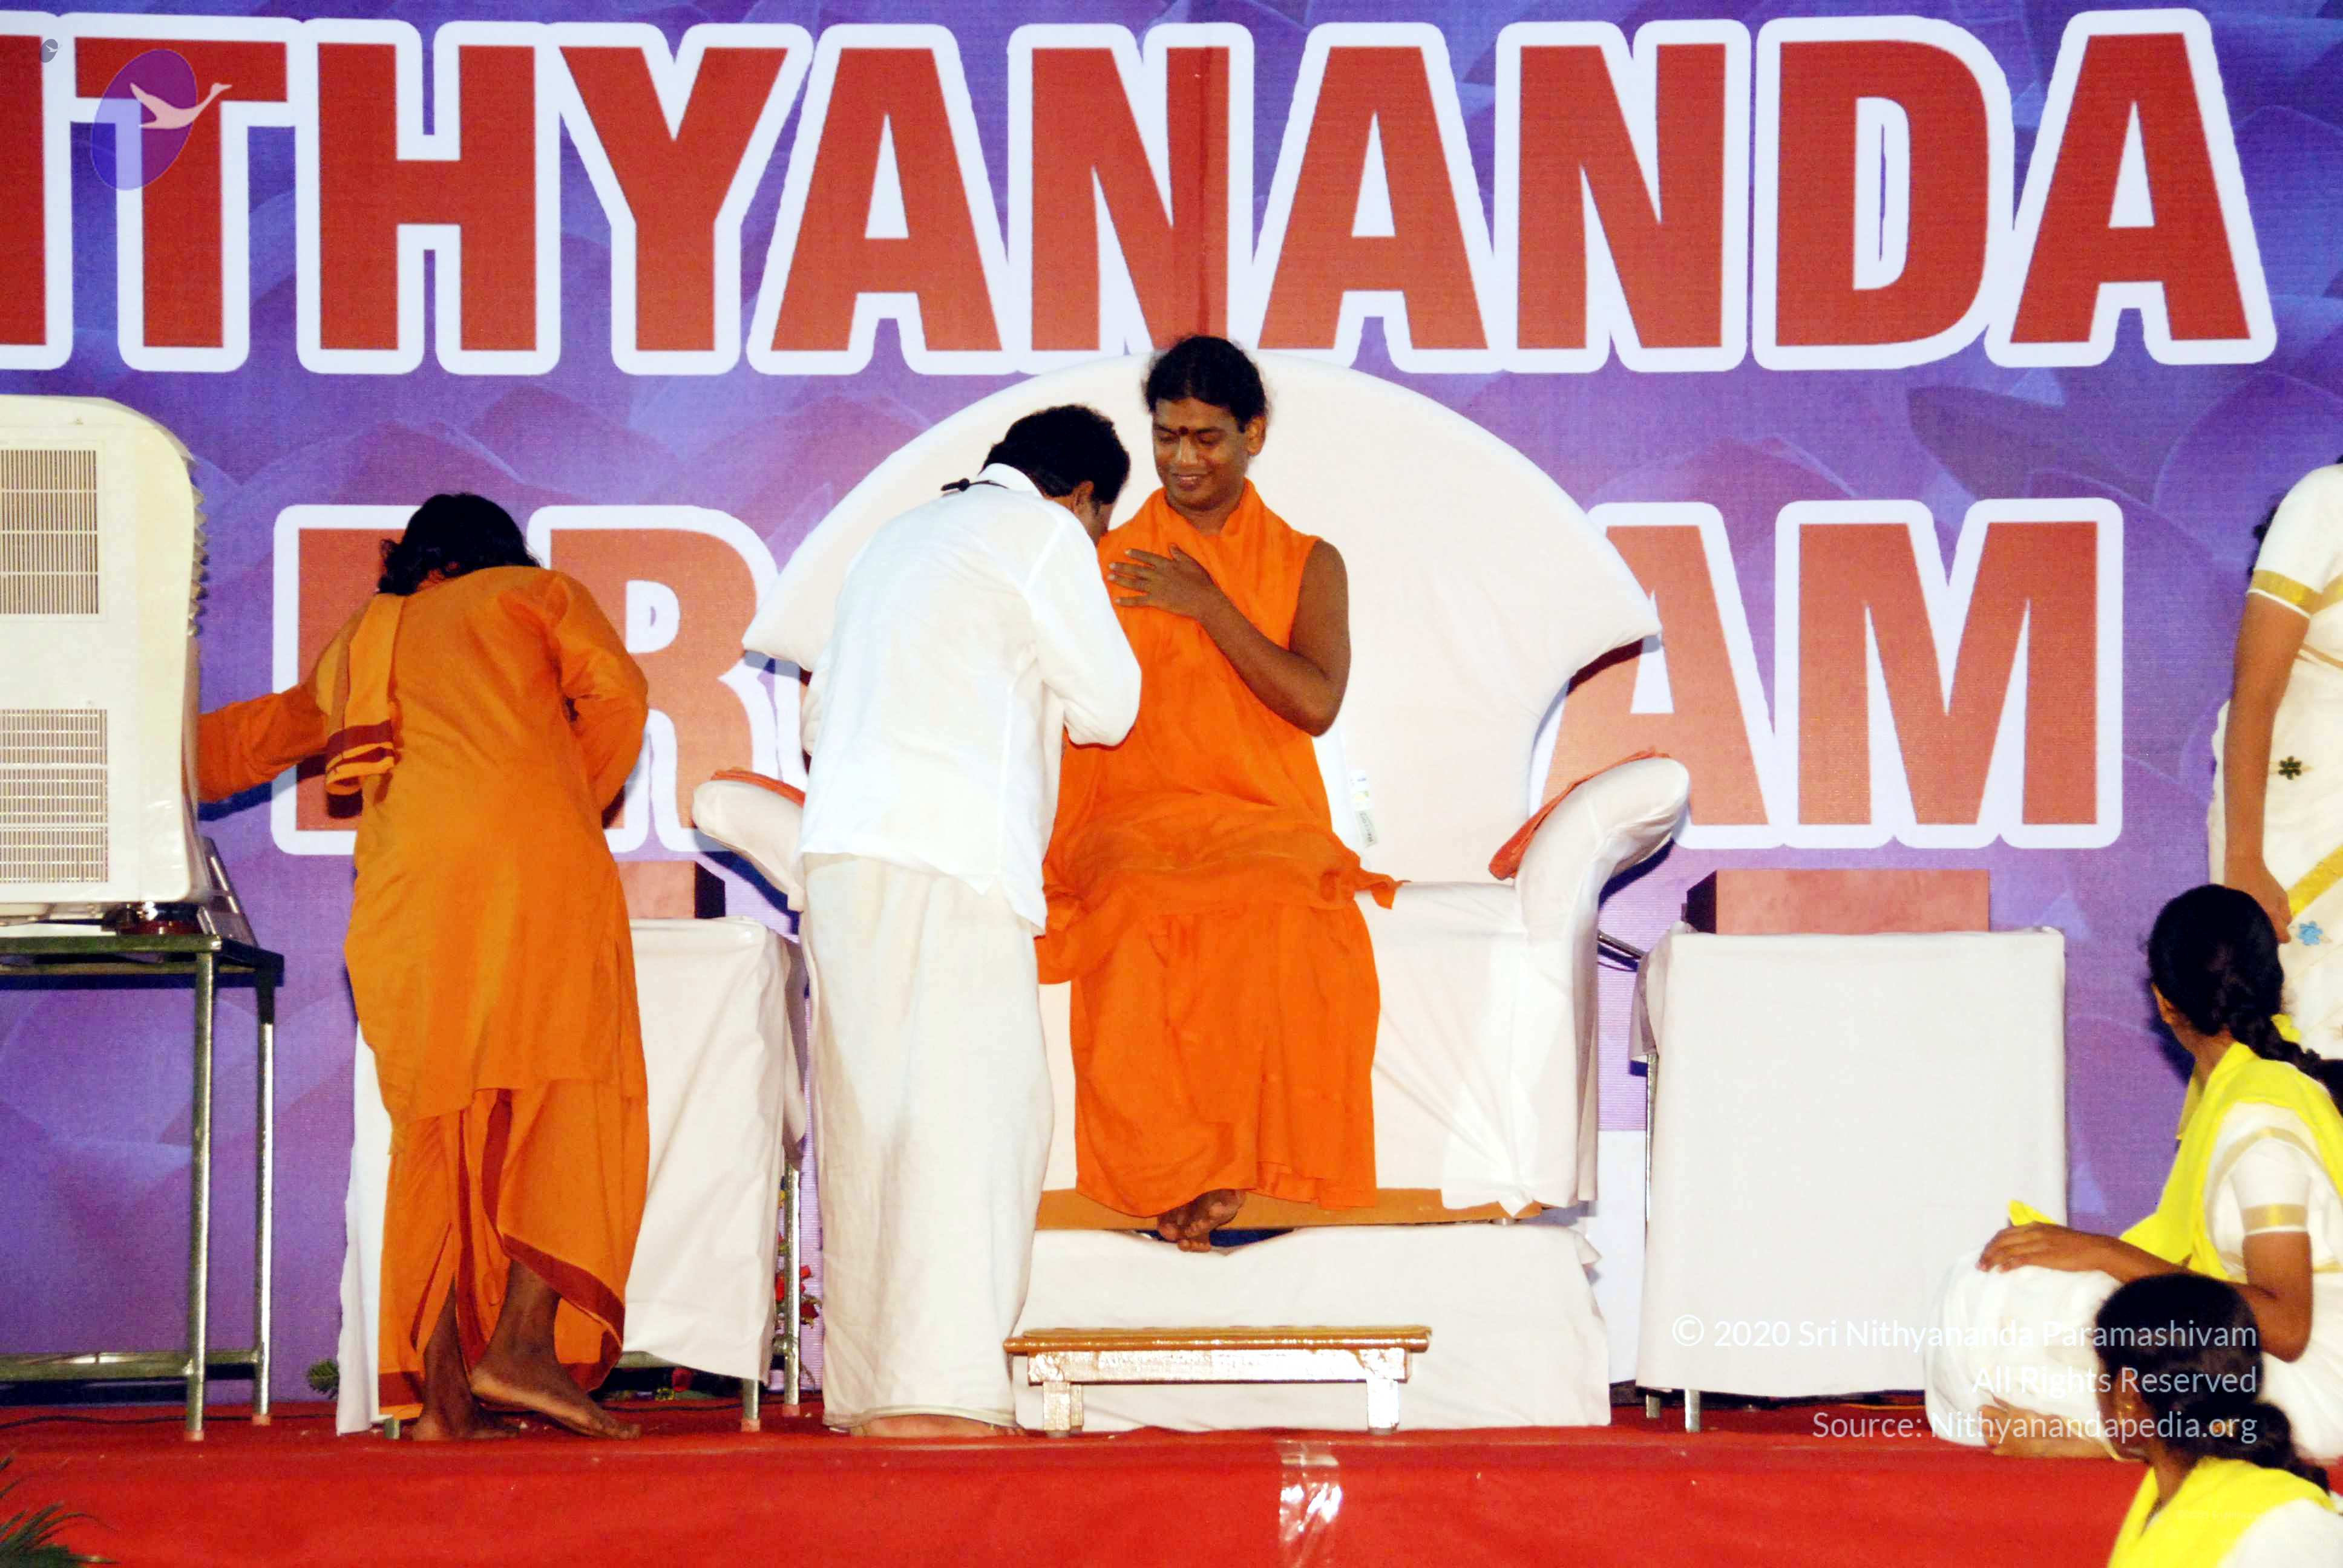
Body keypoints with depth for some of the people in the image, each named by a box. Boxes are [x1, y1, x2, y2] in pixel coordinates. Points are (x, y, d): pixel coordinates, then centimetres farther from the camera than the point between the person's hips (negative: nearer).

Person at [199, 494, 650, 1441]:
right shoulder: (535, 592, 24)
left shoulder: (357, 648, 34)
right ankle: (525, 1338, -23)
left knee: (440, 1116, 6)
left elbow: (241, 741, 42)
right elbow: (614, 690, 9)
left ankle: (436, 1389, -4)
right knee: (567, 1091, -6)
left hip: (403, 880, 4)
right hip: (532, 850, -4)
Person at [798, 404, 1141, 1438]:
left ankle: (862, 1383, 4)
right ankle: (932, 1384, -21)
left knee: (870, 1110, 7)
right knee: (968, 1102, -12)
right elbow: (1107, 707, 3)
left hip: (841, 843, 8)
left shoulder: (899, 539, 26)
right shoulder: (1042, 536, 3)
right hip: (949, 857, -8)